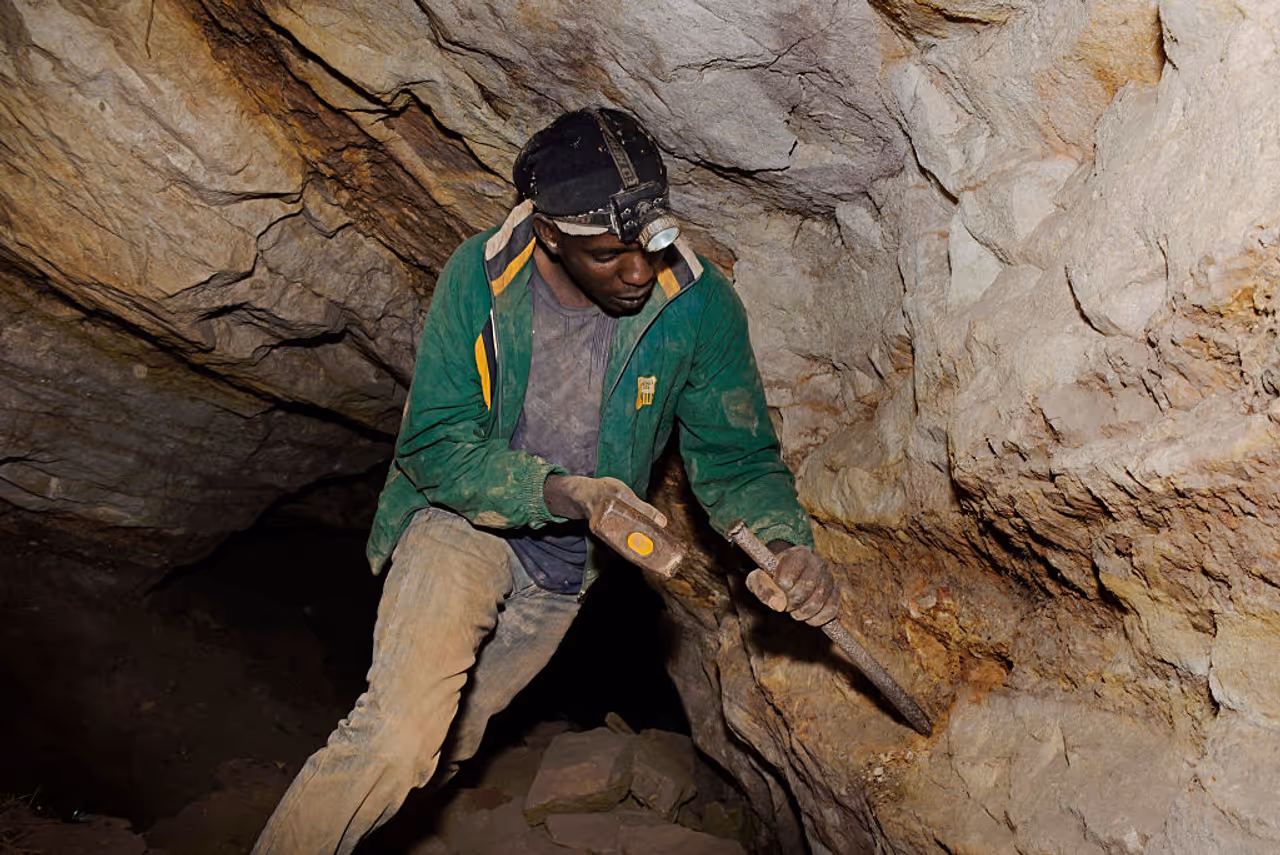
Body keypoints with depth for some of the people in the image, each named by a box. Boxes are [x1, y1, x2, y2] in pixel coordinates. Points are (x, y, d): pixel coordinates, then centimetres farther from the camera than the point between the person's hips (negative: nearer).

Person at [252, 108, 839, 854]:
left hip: (568, 561, 3)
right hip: (465, 519, -2)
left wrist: (786, 544, -30)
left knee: (449, 745, 21)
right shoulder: (480, 276, -20)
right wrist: (560, 492, -35)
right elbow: (435, 443, -18)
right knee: (397, 741, -26)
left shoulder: (699, 305, -18)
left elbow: (736, 454, -9)